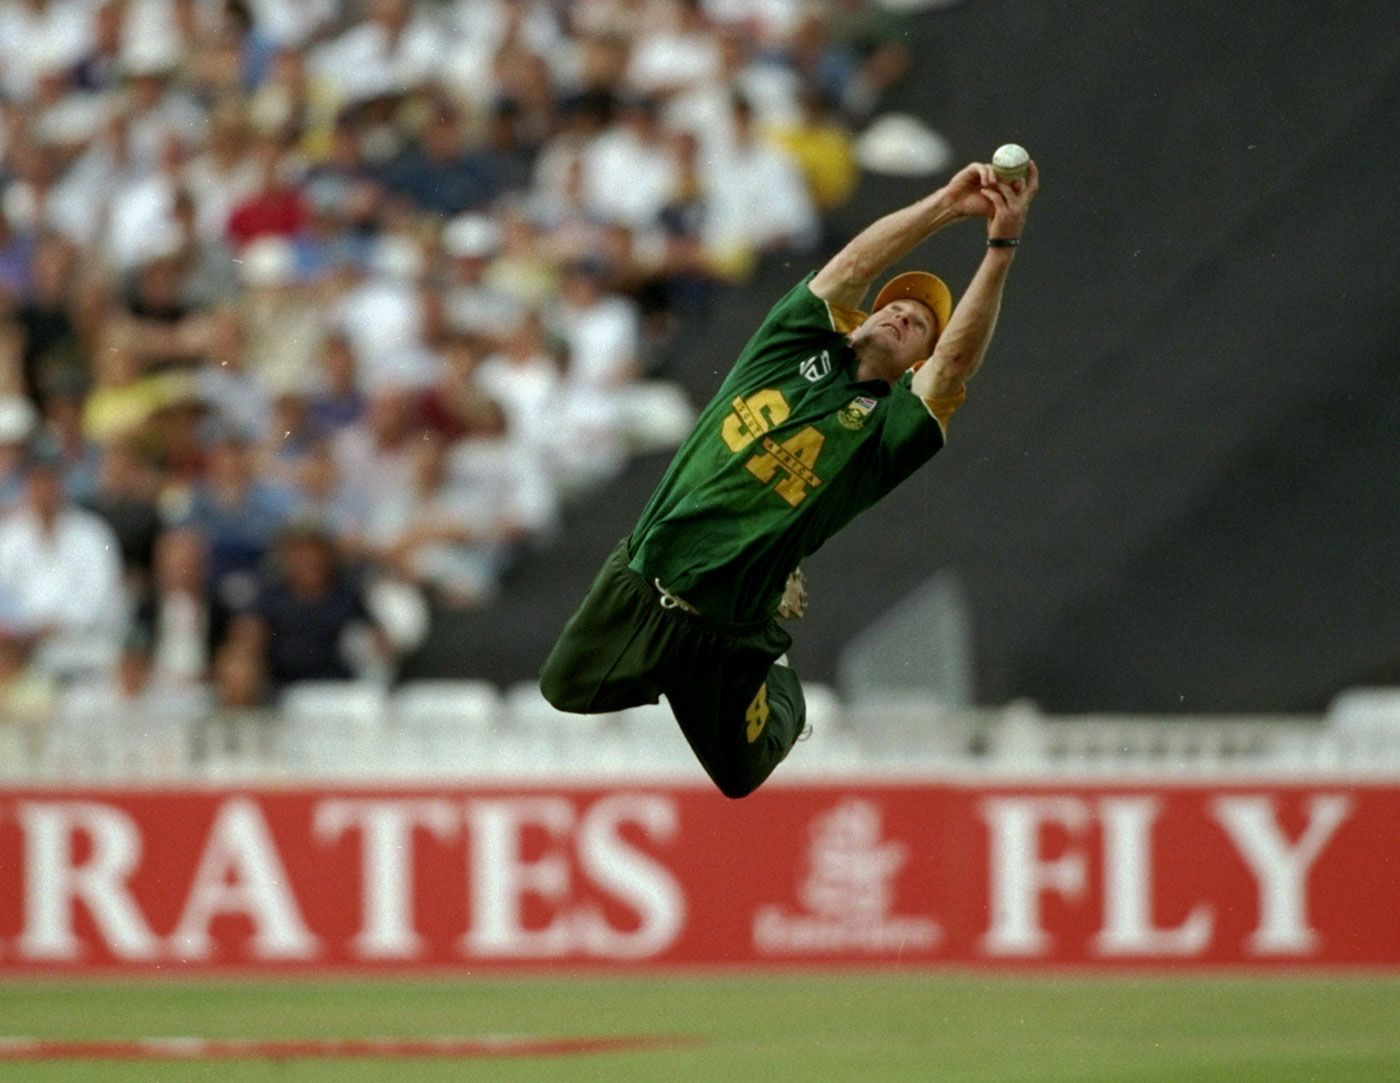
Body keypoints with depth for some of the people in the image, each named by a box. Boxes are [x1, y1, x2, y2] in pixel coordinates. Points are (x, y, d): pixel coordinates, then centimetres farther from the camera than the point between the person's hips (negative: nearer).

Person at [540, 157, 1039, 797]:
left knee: (739, 778, 8)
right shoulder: (797, 348, 4)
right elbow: (851, 269, -9)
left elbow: (956, 362, -20)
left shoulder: (885, 425, -4)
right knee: (564, 695, 15)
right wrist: (945, 205, -17)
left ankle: (779, 691, 41)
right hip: (633, 592, 2)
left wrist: (1001, 247, -28)